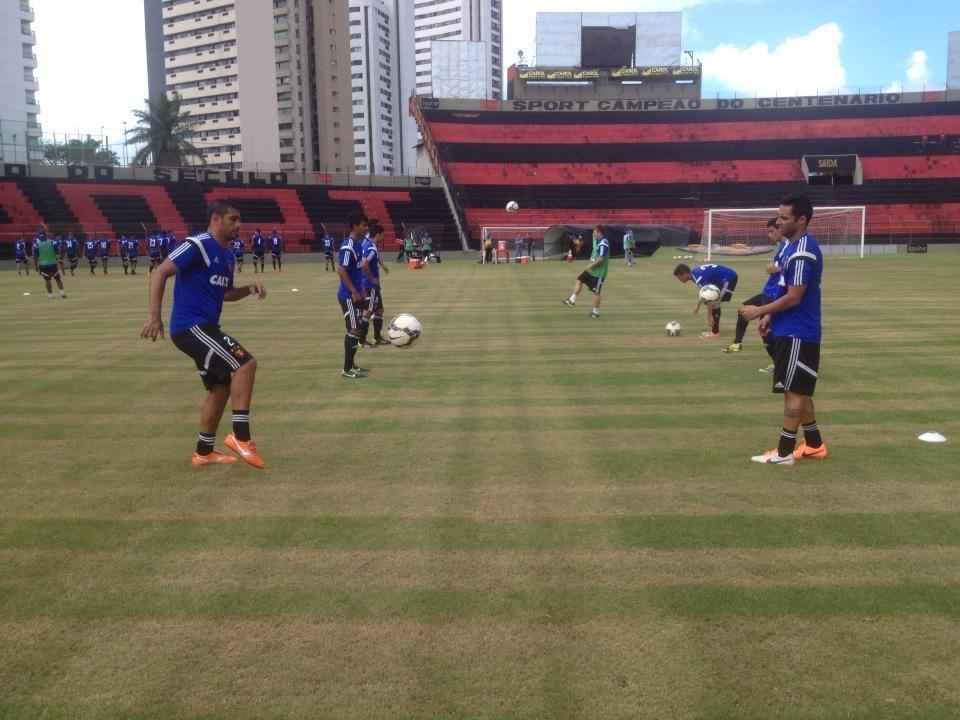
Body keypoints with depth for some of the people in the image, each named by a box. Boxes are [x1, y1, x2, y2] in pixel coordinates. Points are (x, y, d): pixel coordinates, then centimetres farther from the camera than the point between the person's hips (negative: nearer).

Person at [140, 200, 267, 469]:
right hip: (190, 325, -10)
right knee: (245, 364, -20)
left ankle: (204, 452, 27)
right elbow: (161, 272, -18)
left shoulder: (227, 255, 15)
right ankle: (241, 437, -14)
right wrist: (154, 315, -26)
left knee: (221, 387, 15)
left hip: (205, 327, 10)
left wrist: (249, 289, 6)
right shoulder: (198, 245, -12)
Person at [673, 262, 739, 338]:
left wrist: (709, 318, -26)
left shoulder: (700, 278, -28)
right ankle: (713, 328, 14)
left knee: (714, 303, -12)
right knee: (712, 301, 10)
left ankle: (715, 332, -6)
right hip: (722, 279, 10)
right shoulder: (694, 273, 1)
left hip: (729, 278, -10)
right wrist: (698, 306, 24)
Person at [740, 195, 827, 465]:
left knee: (793, 391, -3)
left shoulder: (802, 252, -20)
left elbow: (794, 297, -22)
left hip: (797, 333, -10)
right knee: (799, 391, 16)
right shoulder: (795, 246, 12)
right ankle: (814, 445, 26)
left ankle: (784, 452, 4)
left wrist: (759, 311, -14)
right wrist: (770, 316, 12)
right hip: (792, 330, 10)